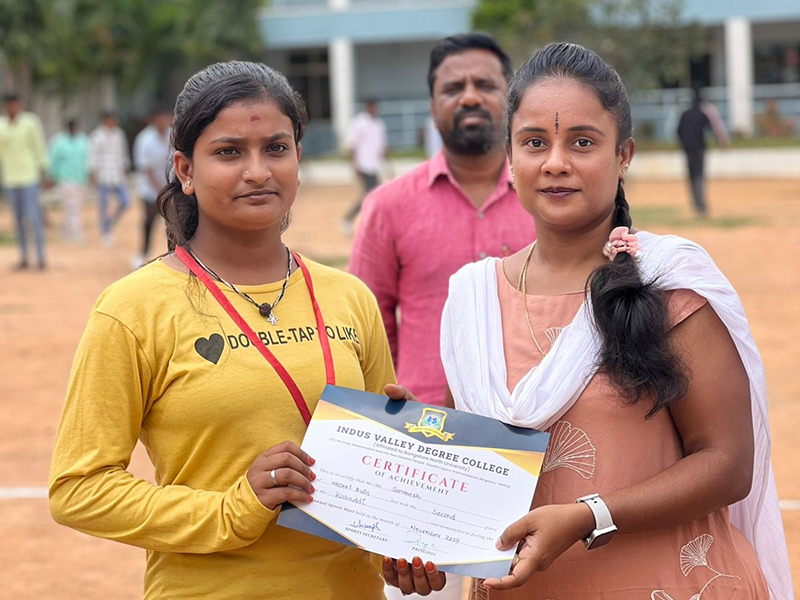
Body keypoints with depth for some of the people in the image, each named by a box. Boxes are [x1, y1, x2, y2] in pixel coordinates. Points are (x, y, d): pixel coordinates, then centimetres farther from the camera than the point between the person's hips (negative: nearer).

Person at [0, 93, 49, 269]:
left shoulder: (30, 122, -4)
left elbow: (40, 147, 0)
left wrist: (43, 172, -2)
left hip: (29, 176, -4)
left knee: (33, 216, -9)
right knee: (18, 218, 7)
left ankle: (41, 255, -5)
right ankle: (23, 257, 13)